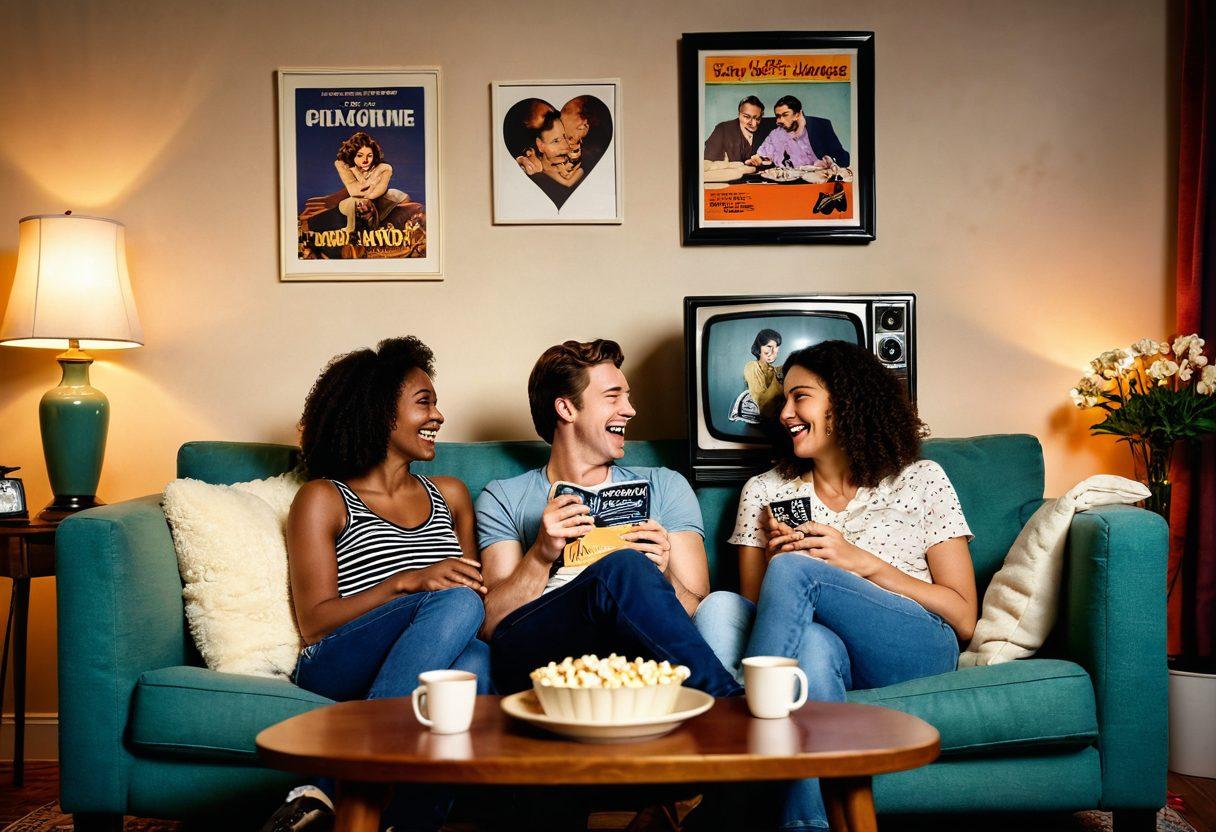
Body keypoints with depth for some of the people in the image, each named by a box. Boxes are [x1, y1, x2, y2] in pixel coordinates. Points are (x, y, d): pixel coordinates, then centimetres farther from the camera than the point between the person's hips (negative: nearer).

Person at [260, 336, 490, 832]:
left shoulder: (451, 496, 26)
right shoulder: (323, 499, 10)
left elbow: (480, 594, 27)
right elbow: (315, 621, 0)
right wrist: (407, 582, -14)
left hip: (426, 679, 3)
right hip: (333, 672, -3)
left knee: (474, 657, -33)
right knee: (456, 603, -32)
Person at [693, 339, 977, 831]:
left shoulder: (921, 481, 10)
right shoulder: (764, 492, 18)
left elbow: (963, 619, 4)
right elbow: (753, 612, 17)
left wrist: (862, 562, -7)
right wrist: (774, 563, -4)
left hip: (914, 653, -2)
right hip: (808, 649, 3)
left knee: (796, 570, -30)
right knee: (718, 608, -29)